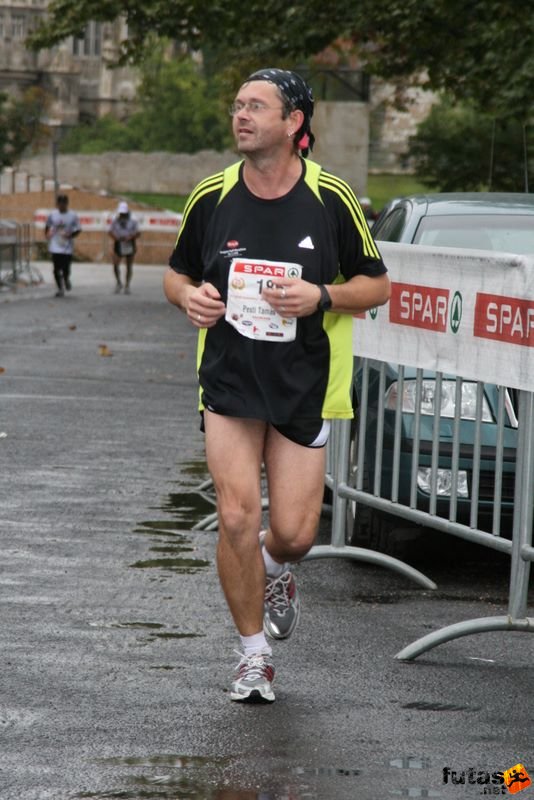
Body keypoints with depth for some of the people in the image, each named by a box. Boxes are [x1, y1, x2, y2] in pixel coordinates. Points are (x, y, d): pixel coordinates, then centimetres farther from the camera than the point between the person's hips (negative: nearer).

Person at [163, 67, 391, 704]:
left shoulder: (331, 198, -4)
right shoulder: (211, 197, 0)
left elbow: (377, 285, 3)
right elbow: (177, 272, 14)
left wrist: (321, 296, -16)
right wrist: (190, 296, -9)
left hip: (305, 387, -1)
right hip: (229, 382, 1)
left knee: (293, 534, -5)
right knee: (236, 516, -12)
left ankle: (276, 569, 35)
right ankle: (253, 655, 7)